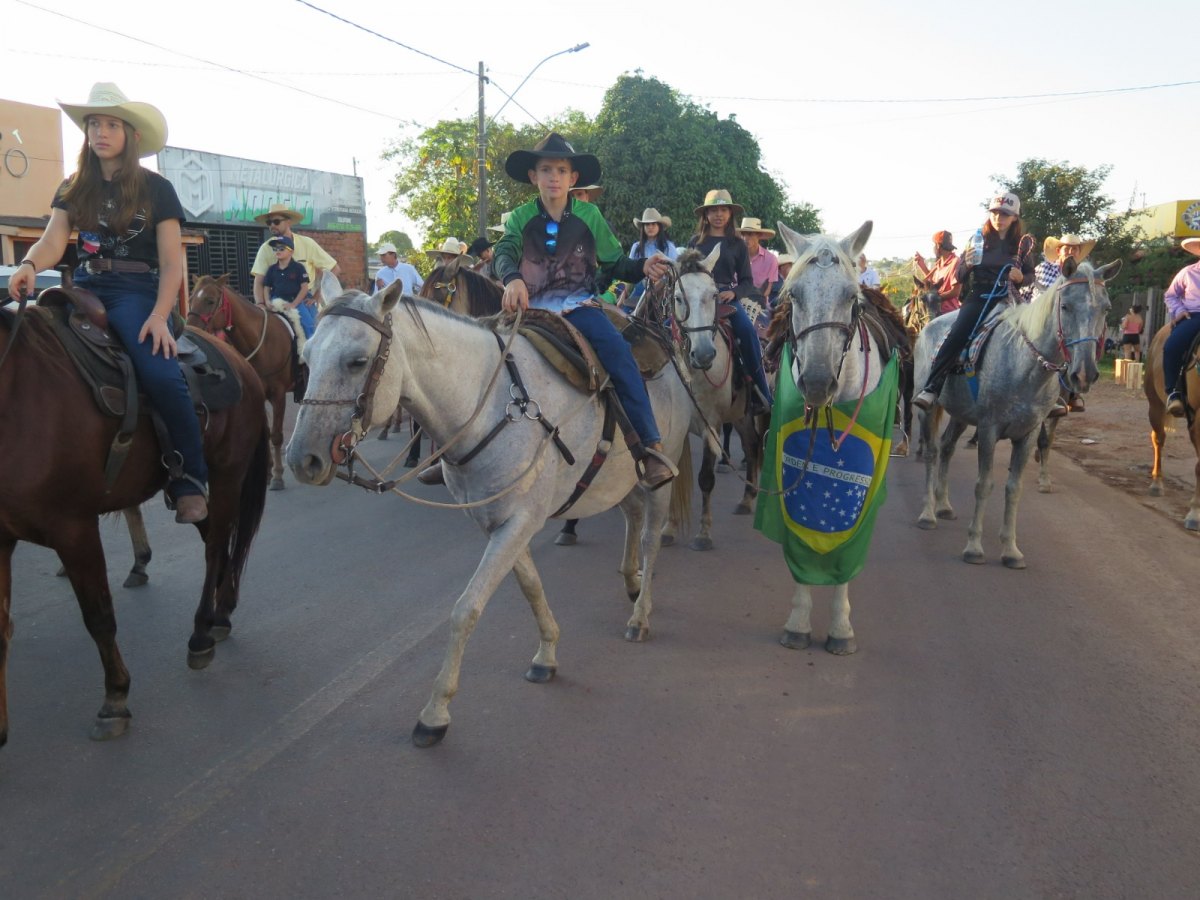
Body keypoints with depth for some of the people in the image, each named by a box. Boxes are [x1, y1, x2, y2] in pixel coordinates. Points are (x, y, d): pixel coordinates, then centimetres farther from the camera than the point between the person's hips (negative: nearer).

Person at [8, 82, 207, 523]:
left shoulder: (156, 189, 5)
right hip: (85, 289, 5)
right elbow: (53, 241, 4)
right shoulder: (73, 190, 16)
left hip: (136, 292, -5)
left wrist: (160, 316, -16)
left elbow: (171, 263, -1)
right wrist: (29, 265, -20)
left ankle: (190, 477, -18)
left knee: (159, 372, -30)